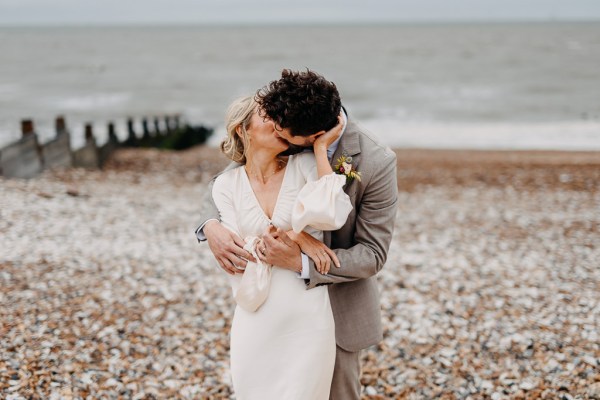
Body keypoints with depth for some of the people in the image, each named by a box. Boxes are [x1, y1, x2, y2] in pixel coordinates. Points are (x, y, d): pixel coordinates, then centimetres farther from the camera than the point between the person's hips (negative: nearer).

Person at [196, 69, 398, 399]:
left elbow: (373, 254, -19)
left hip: (338, 310, -3)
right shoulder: (281, 141, -13)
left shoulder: (376, 164, -24)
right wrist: (210, 225, -24)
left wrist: (300, 261, -34)